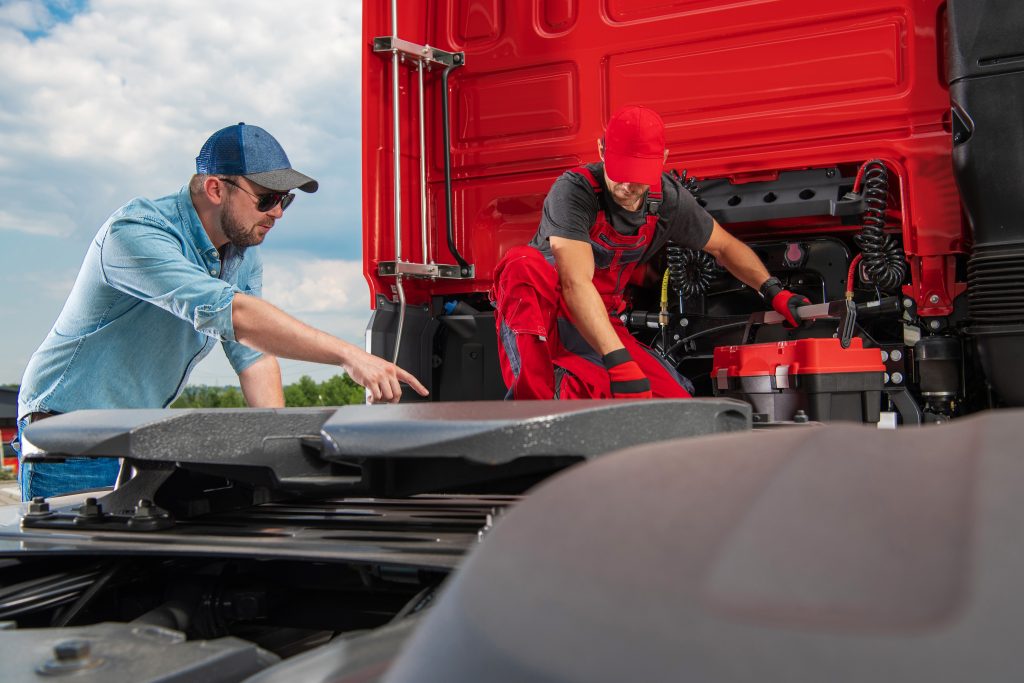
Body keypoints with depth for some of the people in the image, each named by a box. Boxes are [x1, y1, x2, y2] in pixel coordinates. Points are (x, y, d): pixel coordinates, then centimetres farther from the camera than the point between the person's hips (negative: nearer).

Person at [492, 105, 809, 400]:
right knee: (525, 263, -38)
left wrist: (774, 291, 4)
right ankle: (531, 397, -39)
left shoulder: (669, 200, -4)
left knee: (673, 398, -11)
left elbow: (725, 246, 15)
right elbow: (576, 284, -36)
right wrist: (619, 361, -44)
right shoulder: (574, 191, -24)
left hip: (601, 324, 6)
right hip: (535, 309, -5)